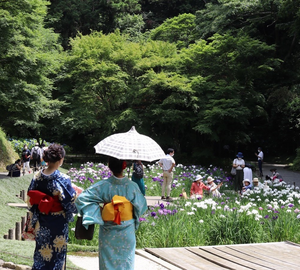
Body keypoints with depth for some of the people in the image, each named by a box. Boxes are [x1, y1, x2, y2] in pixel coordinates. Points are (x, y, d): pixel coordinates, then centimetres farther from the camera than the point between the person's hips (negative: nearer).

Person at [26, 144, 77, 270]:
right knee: (57, 251, 12)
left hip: (41, 222, 5)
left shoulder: (37, 176, -7)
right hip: (58, 222, -4)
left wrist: (35, 219, 15)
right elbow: (70, 202, -16)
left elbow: (30, 199, 2)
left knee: (41, 251, 20)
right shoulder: (63, 179, -22)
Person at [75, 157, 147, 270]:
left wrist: (95, 215, -9)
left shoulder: (103, 186, -16)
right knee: (126, 260, 14)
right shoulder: (132, 186, -15)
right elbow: (142, 206, -4)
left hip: (108, 233, 0)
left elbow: (81, 198, -17)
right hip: (127, 233, 0)